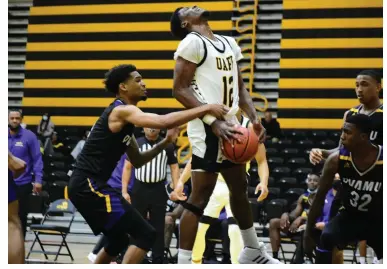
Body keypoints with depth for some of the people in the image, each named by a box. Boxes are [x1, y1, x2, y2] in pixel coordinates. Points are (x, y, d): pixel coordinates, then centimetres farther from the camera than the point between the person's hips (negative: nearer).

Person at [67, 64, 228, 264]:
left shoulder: (124, 118, 19)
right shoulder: (122, 111, -12)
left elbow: (137, 161, 24)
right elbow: (164, 121, -28)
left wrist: (165, 142, 10)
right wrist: (206, 109, -24)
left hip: (85, 184, 10)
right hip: (89, 185, -10)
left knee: (119, 239, 26)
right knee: (145, 234, -10)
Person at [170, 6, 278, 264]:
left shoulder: (229, 43, 16)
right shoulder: (193, 42, -10)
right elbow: (180, 89, -16)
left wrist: (255, 118, 4)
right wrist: (213, 122, -23)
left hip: (229, 124, 9)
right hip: (208, 127, -9)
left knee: (240, 188, 21)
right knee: (200, 197, -10)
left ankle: (253, 252, 37)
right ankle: (183, 263, -5)